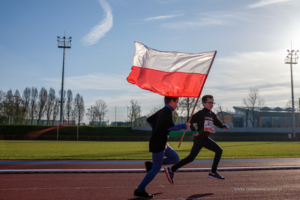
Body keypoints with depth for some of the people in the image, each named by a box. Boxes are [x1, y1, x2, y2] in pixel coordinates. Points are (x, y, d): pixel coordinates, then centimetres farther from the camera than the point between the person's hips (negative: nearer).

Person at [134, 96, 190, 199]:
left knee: (175, 159, 16)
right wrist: (184, 126, -11)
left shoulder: (161, 111, 14)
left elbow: (149, 120, 21)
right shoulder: (168, 111, -13)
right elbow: (170, 127, -23)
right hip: (158, 144, -10)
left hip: (161, 143, 10)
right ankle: (139, 190, 3)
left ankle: (151, 164, 10)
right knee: (156, 168, -3)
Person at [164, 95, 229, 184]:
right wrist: (194, 130, -29)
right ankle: (213, 173, 0)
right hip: (201, 137, -8)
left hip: (201, 138, 8)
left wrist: (224, 126, 0)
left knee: (190, 158, 10)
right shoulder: (201, 113, -9)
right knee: (219, 150, -4)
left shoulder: (212, 114, 16)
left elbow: (218, 123, 21)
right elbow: (190, 120, -17)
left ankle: (171, 170, 12)